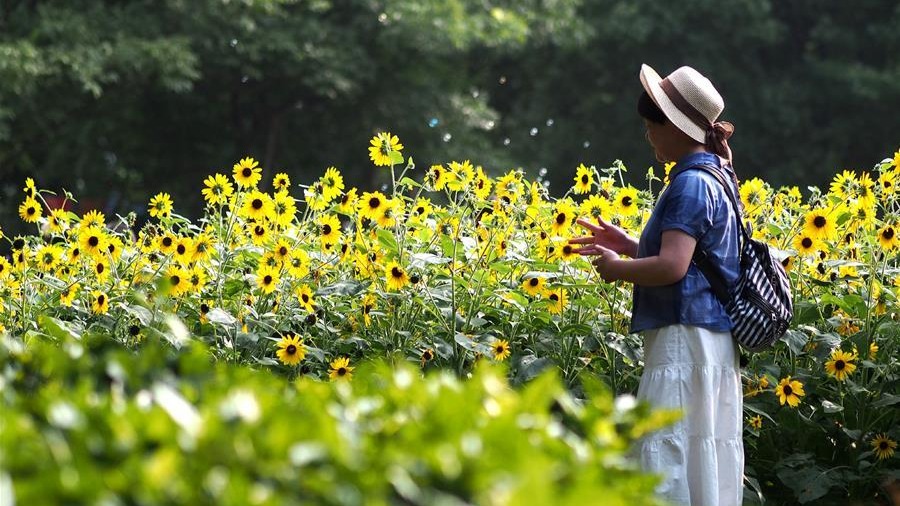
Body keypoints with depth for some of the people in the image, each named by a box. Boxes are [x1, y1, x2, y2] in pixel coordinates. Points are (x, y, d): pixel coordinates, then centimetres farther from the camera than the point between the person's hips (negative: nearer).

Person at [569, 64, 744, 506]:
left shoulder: (691, 184, -15)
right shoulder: (715, 178, 16)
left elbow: (672, 266, -24)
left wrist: (616, 267, -8)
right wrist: (627, 245, 18)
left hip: (684, 338, -10)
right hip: (715, 340, 10)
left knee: (666, 457, -10)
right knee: (708, 459, 10)